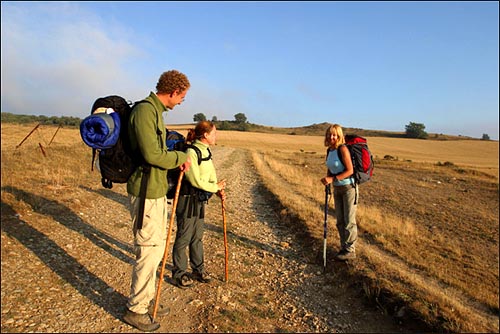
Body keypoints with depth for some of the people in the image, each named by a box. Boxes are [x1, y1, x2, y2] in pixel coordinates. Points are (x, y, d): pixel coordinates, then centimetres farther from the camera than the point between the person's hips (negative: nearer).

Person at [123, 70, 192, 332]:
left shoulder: (155, 111, 13)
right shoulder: (144, 110, -18)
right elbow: (152, 154, -24)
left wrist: (176, 160, 5)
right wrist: (181, 158, -9)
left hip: (157, 191, 10)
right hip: (146, 193, -10)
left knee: (157, 247, 19)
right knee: (148, 251, 2)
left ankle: (147, 299, 36)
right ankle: (135, 309, 22)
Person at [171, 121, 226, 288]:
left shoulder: (206, 152, 8)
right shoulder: (191, 152, -19)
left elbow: (211, 176, 10)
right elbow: (195, 180, -21)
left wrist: (218, 190, -5)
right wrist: (216, 187, -11)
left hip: (200, 200, 8)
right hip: (187, 199, -8)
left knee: (197, 236, 18)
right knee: (184, 237, 5)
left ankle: (198, 269, 33)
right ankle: (179, 273, 22)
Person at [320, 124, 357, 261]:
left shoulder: (342, 149, -18)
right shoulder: (329, 150, 5)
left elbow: (350, 170, -21)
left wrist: (332, 179, -24)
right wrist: (327, 179, -2)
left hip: (349, 187, -8)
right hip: (337, 188, 8)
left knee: (349, 220, 1)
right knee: (340, 220, 13)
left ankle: (350, 250, 14)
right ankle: (344, 247, 26)